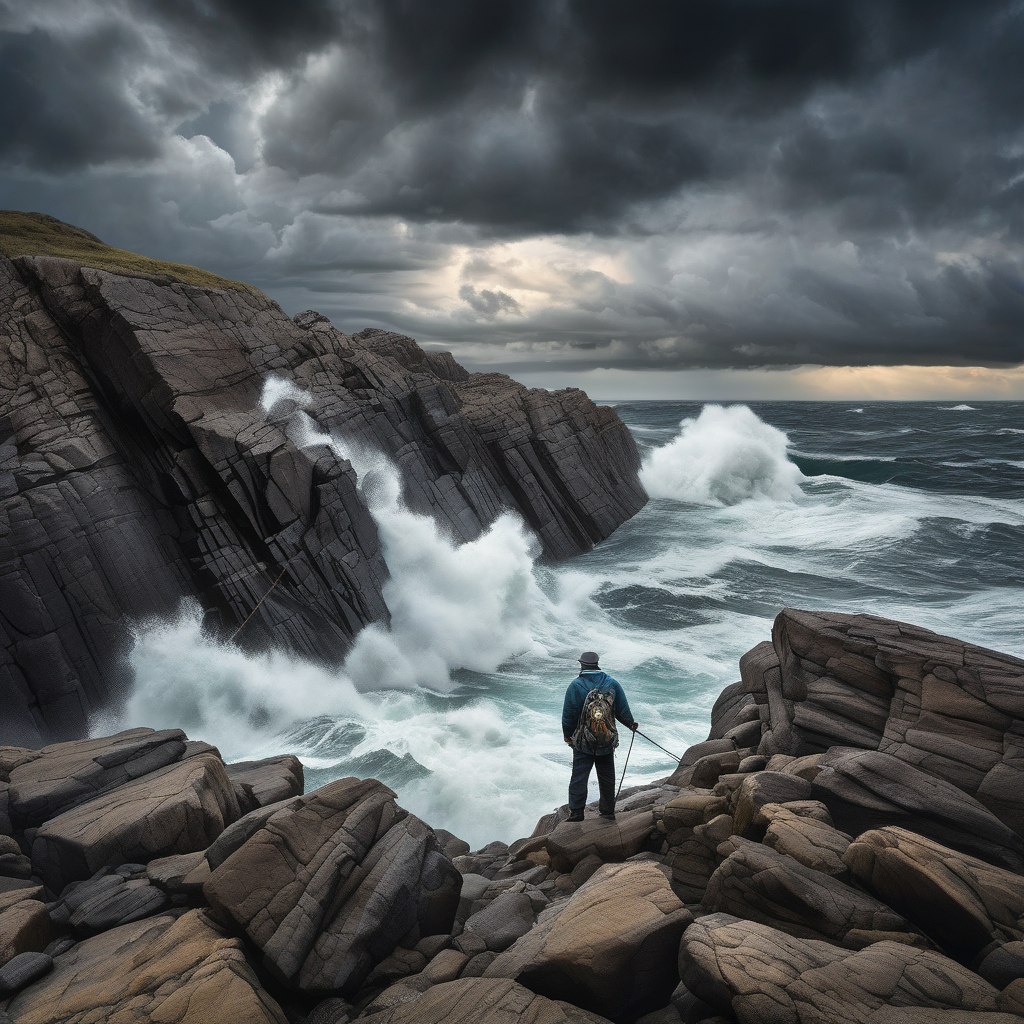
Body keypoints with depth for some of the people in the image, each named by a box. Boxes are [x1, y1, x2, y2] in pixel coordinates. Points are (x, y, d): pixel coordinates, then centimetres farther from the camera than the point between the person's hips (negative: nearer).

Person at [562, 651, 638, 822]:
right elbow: (623, 711, 3)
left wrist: (567, 735, 9)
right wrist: (631, 724, 23)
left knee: (579, 776, 6)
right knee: (607, 777, 15)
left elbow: (568, 714, -6)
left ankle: (576, 812, 7)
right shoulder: (612, 683, -2)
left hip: (582, 742, -2)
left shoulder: (575, 685, -10)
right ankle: (608, 811, 24)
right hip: (608, 741, 3)